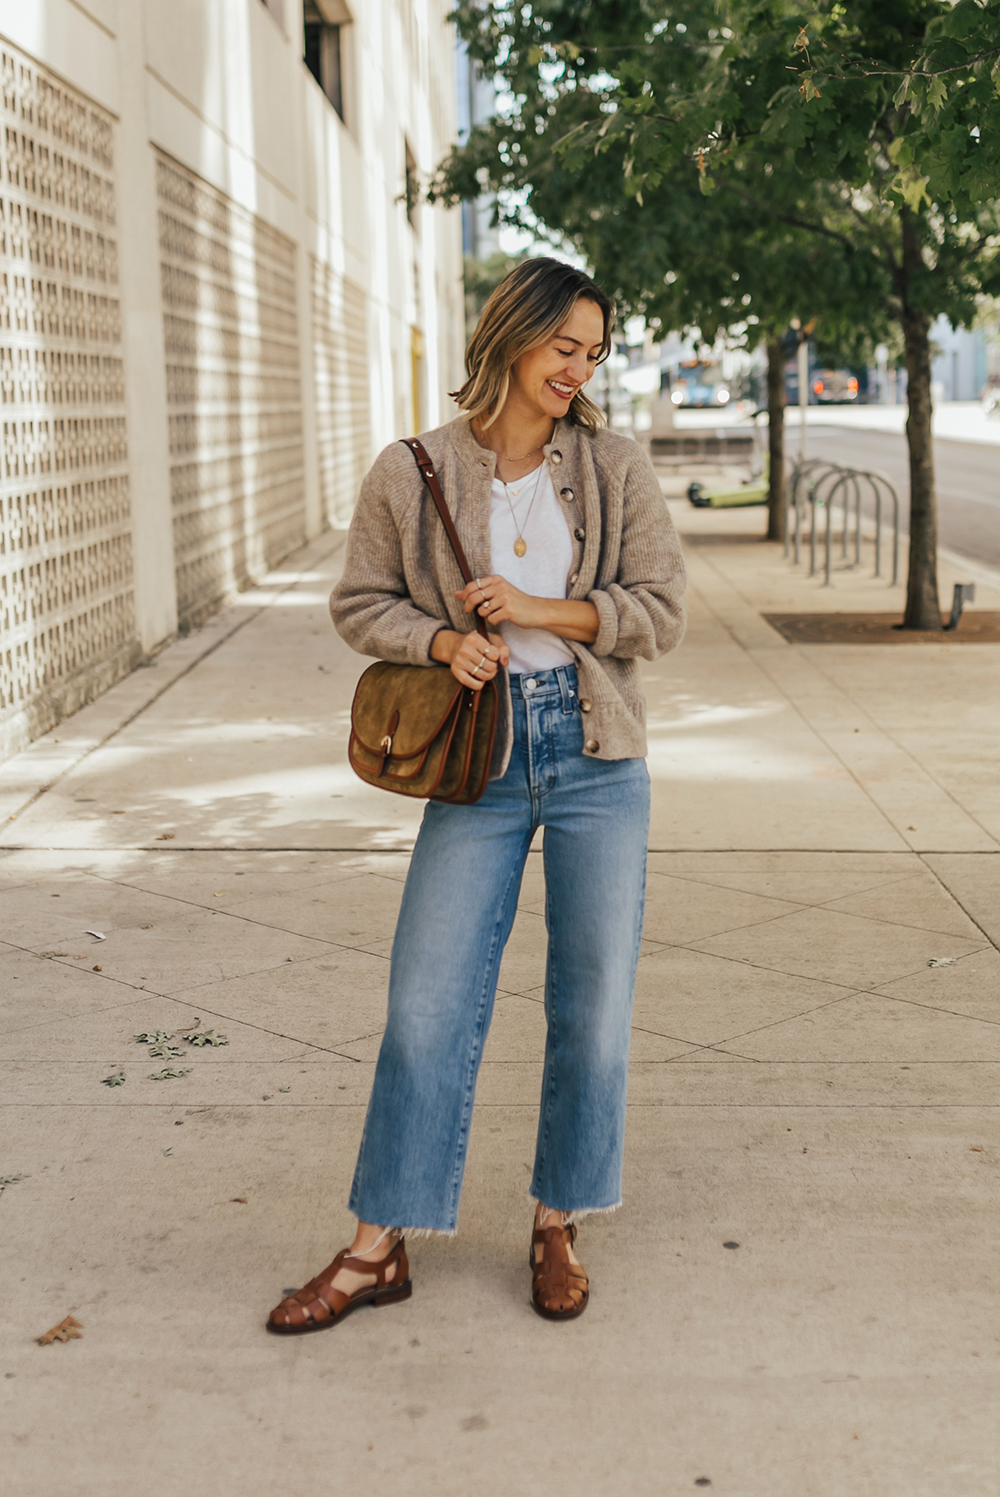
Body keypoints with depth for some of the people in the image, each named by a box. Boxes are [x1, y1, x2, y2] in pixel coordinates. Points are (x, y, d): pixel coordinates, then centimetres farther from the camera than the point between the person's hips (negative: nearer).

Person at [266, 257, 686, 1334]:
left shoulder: (615, 469, 2)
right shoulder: (411, 474, -1)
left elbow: (662, 611, 1)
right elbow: (359, 604, 7)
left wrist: (543, 610, -13)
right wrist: (442, 641, -12)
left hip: (597, 758, 1)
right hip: (480, 764, -1)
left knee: (594, 1001, 6)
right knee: (428, 1001, 0)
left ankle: (558, 1226, 24)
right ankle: (378, 1248, 13)